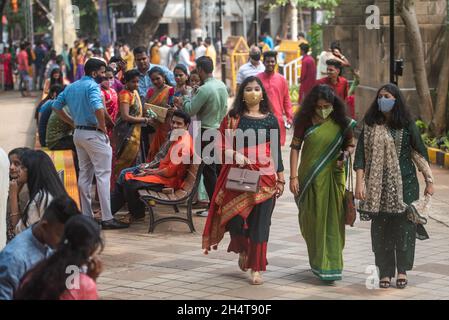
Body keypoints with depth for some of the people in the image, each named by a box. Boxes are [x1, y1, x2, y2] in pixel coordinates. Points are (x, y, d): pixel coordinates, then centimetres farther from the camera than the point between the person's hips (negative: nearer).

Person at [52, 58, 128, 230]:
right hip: (94, 134, -8)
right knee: (103, 174, -7)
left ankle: (86, 215, 16)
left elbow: (56, 106, 16)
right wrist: (103, 126, -17)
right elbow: (98, 108, -31)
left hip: (78, 133, 8)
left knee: (84, 174, 13)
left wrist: (72, 122, 13)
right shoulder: (92, 86, -14)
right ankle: (107, 218, -10)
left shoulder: (71, 87, 12)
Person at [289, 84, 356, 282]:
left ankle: (329, 266, 5)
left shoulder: (341, 123, -2)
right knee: (311, 220, 8)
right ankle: (317, 260, 28)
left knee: (332, 220, -2)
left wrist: (345, 154, -13)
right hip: (310, 177, 0)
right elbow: (295, 147, -2)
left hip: (333, 177, 0)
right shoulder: (305, 120, -4)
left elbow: (350, 144, 10)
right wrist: (294, 176, -8)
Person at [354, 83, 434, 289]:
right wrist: (360, 182, -7)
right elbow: (361, 154, 1)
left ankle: (402, 270, 13)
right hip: (379, 184, 1)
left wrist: (429, 180, 3)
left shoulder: (407, 124, 1)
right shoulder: (370, 125, 3)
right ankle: (385, 272, 11)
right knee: (381, 228, 2)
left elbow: (419, 152, 5)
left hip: (404, 183, -1)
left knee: (404, 225, -1)